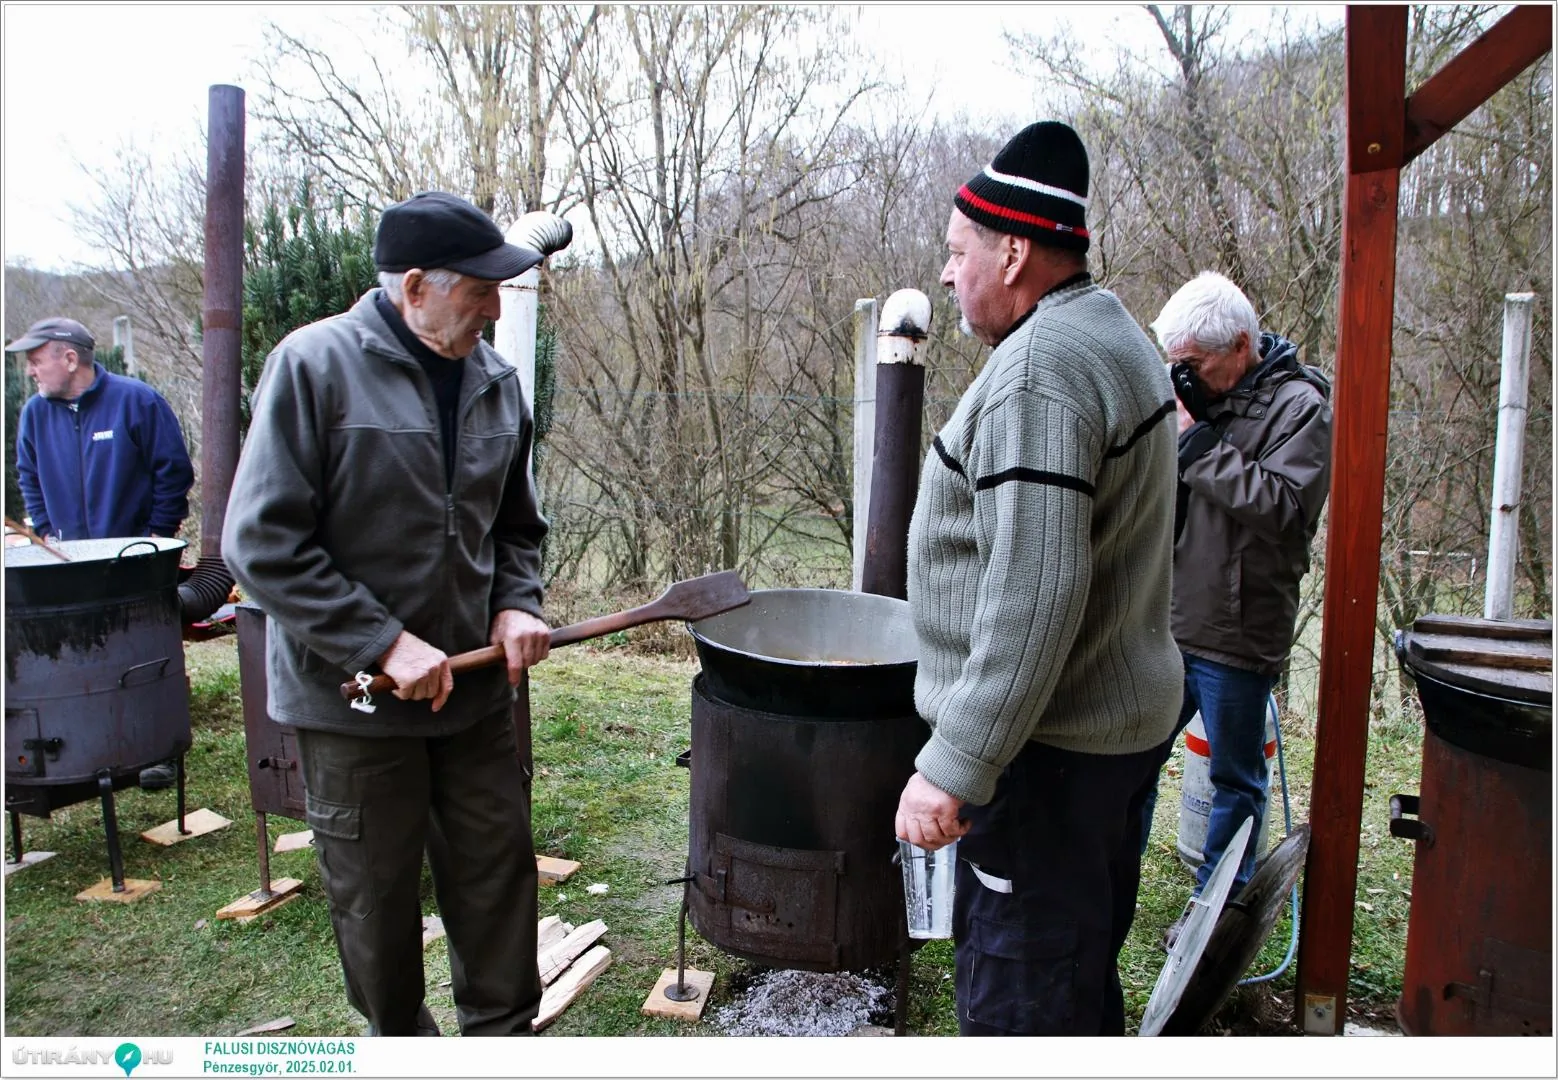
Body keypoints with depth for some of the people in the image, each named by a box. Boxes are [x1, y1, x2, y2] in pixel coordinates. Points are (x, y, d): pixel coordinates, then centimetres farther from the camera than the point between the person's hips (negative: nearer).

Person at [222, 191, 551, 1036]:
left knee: (498, 871, 13)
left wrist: (517, 603, -5)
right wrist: (384, 642, -20)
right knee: (377, 893, 13)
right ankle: (397, 1035, 38)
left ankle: (502, 1034, 33)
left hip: (473, 685, 5)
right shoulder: (314, 365, -14)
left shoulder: (494, 380, 3)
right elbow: (261, 542, -16)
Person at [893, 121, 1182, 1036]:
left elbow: (1033, 595, -29)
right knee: (1084, 971, 24)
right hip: (1126, 717, 11)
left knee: (1020, 1001, 3)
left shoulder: (1038, 369, -21)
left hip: (1049, 744, -10)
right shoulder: (1118, 336, 14)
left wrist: (953, 766, -25)